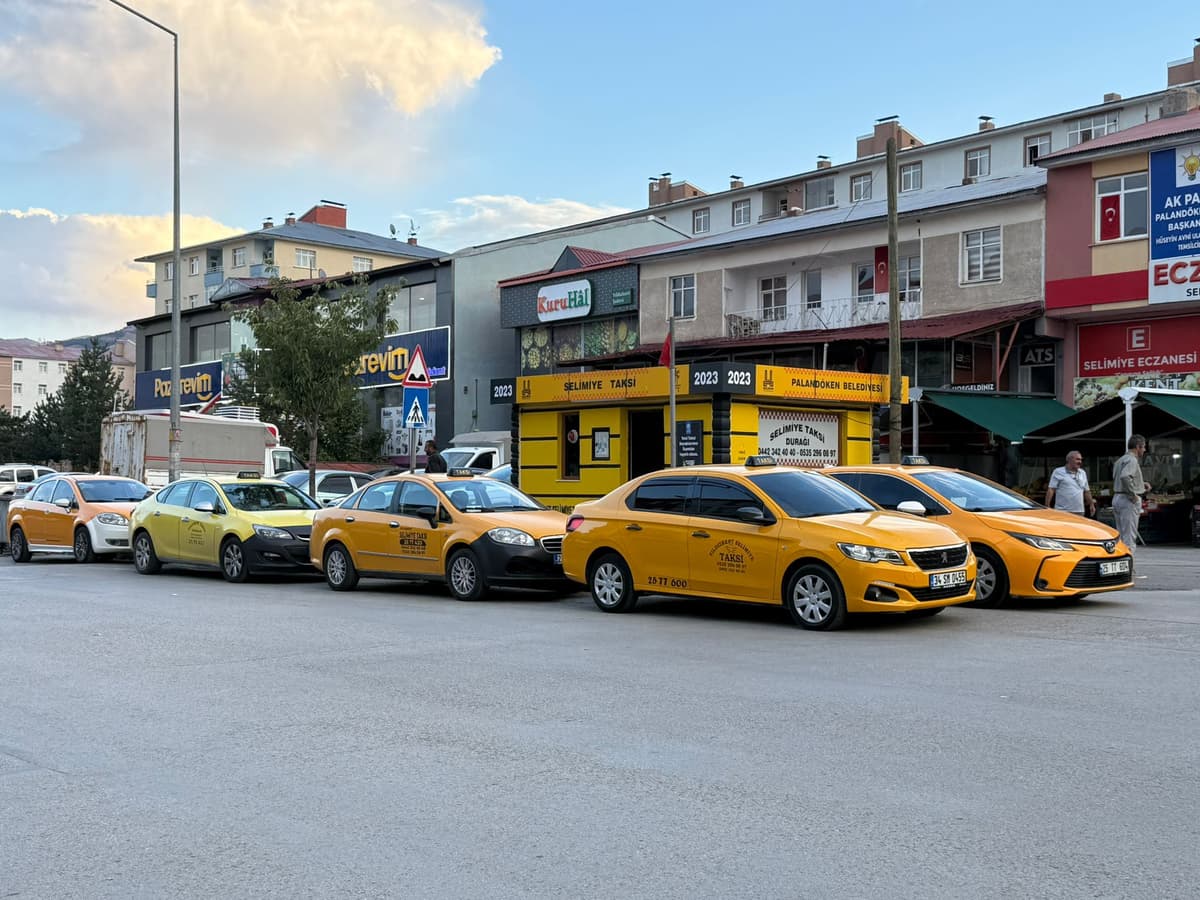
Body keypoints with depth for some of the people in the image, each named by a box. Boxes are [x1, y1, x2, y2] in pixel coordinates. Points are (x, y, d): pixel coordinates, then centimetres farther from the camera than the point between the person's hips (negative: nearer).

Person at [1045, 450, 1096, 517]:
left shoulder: (1082, 473, 17)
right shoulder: (1058, 472, -1)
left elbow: (1087, 491, 22)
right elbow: (1051, 490, -6)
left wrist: (1091, 504, 18)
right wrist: (1047, 507, -13)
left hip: (1079, 512, 5)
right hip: (1062, 511, -5)